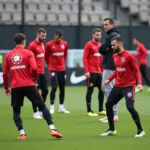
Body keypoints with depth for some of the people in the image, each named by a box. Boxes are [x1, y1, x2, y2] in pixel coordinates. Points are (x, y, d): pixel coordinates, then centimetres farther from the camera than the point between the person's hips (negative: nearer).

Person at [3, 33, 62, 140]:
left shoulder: (8, 55, 10)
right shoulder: (28, 53, 1)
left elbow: (5, 73, 9)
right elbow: (34, 68, -11)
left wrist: (6, 88, 20)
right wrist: (35, 79, 7)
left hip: (15, 87, 2)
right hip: (28, 85, -2)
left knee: (16, 111, 15)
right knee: (42, 106, 6)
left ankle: (22, 134, 1)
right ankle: (52, 129, -4)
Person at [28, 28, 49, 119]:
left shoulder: (42, 44, 13)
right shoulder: (32, 45, -12)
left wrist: (42, 68, 15)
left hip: (42, 72, 8)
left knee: (45, 91, 9)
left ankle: (41, 111, 19)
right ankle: (35, 113, 6)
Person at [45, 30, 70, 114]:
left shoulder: (65, 44, 2)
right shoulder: (49, 44, -9)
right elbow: (46, 56, 4)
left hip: (62, 69, 4)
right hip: (53, 69, -4)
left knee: (62, 88, 8)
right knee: (54, 87, -12)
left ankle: (61, 107, 18)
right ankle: (52, 107, -2)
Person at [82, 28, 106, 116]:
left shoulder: (100, 45, 12)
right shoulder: (89, 45, -8)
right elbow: (85, 58, -12)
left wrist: (102, 69, 13)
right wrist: (86, 71, -18)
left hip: (99, 72, 7)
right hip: (91, 72, -7)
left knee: (102, 89, 7)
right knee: (90, 90, -3)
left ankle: (101, 110, 15)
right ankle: (89, 111, 2)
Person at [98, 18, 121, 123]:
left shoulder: (112, 35, -15)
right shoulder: (116, 34, 18)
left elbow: (100, 49, -17)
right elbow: (102, 50, 15)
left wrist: (104, 50, 3)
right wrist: (105, 49, -5)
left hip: (110, 67, -11)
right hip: (108, 66, 11)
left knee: (109, 89, -9)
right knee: (105, 88, 16)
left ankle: (114, 115, -9)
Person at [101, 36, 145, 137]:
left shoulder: (129, 56, -14)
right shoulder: (115, 56, 7)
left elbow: (137, 70, -12)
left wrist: (139, 83, -24)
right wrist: (109, 79, 15)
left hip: (128, 86, -8)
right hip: (117, 86, 8)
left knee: (130, 107, -19)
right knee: (108, 104, 7)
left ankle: (140, 130, -3)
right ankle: (112, 129, 21)